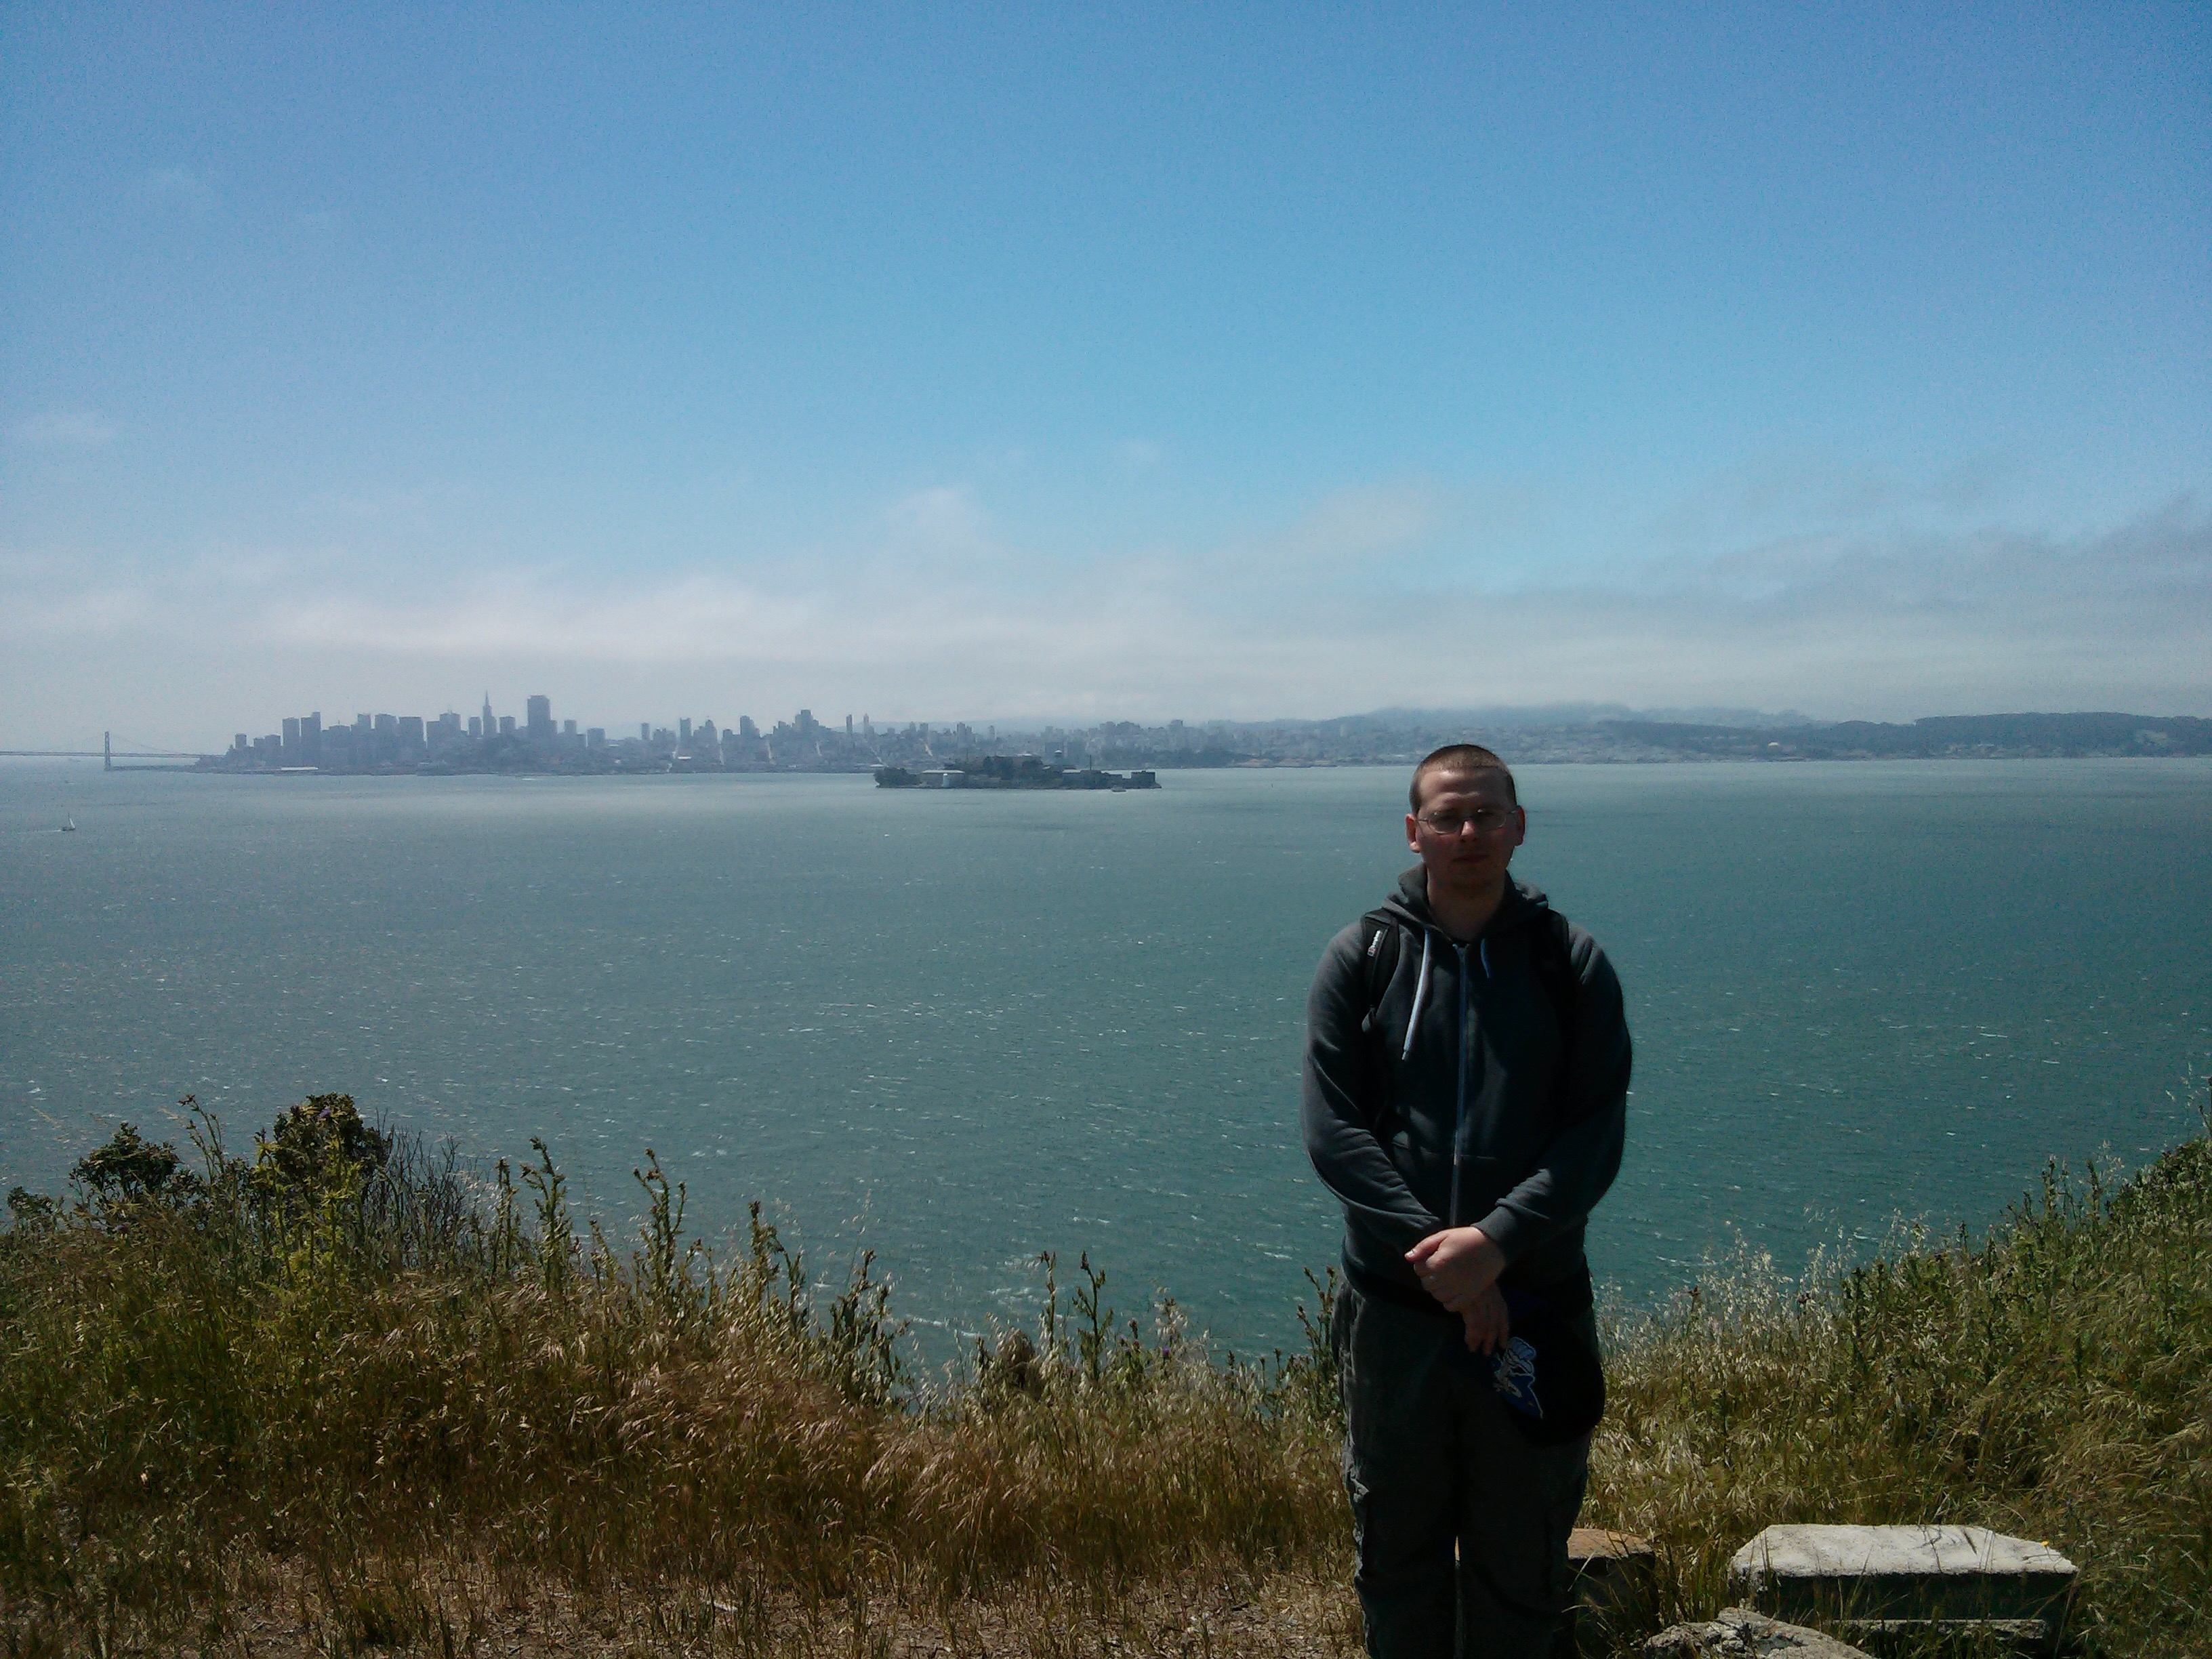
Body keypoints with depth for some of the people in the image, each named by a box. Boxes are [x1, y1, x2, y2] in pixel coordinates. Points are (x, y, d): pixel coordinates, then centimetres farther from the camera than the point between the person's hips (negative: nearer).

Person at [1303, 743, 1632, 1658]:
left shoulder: (1572, 964, 1)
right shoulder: (1361, 957, 0)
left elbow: (1595, 1136, -6)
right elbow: (1332, 1127, -7)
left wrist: (1495, 1241, -20)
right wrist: (1436, 1254, -16)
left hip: (1536, 1305, 0)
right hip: (1393, 1307, 0)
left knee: (1521, 1564, 13)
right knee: (1397, 1549, 15)